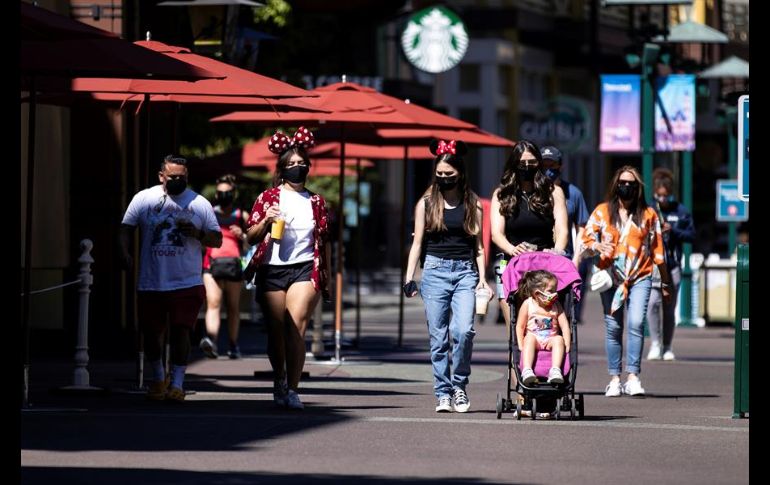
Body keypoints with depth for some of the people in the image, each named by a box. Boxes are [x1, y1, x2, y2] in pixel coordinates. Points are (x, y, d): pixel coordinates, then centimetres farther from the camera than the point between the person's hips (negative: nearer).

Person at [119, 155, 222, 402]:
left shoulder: (200, 204, 5)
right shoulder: (144, 198, 5)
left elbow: (217, 240, 8)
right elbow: (126, 228, 9)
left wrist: (198, 234, -12)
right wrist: (124, 252, -9)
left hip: (186, 282, -1)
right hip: (150, 283, 1)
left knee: (180, 331, -10)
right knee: (151, 333, 6)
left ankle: (177, 383, -1)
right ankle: (159, 377, 28)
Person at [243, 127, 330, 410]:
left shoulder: (316, 202, 12)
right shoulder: (268, 198, 7)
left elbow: (323, 242, 17)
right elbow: (250, 237, 7)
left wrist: (326, 278, 14)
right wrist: (265, 221, -12)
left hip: (305, 269, 0)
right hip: (272, 270, 0)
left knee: (296, 328, -15)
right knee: (276, 331, 4)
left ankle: (292, 389, -14)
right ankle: (280, 379, 29)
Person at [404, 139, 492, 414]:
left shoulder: (472, 204, 9)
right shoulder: (426, 203, 8)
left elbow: (478, 245, 12)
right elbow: (417, 243, 7)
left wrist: (482, 278, 3)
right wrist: (409, 278, -2)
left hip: (465, 271, 0)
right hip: (435, 270, 0)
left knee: (463, 330, -17)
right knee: (438, 337, -1)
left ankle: (459, 385, 1)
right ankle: (443, 394, 5)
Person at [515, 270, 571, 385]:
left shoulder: (556, 305, 3)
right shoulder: (527, 304, -4)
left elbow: (564, 325, -1)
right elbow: (520, 327, -2)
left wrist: (566, 344, -12)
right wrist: (521, 345, -12)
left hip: (550, 340, 2)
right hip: (534, 338, -2)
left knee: (559, 339, -29)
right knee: (530, 338, -34)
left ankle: (555, 371, -45)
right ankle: (527, 370, -47)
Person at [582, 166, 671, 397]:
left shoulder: (648, 214, 8)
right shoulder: (602, 211, 7)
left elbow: (657, 249, 12)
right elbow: (586, 238, 5)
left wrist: (665, 283, 15)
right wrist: (597, 246, -18)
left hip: (640, 276, -1)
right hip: (611, 276, 1)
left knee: (636, 323, -15)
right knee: (613, 327, 0)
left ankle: (633, 377, -15)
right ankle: (614, 378, 5)